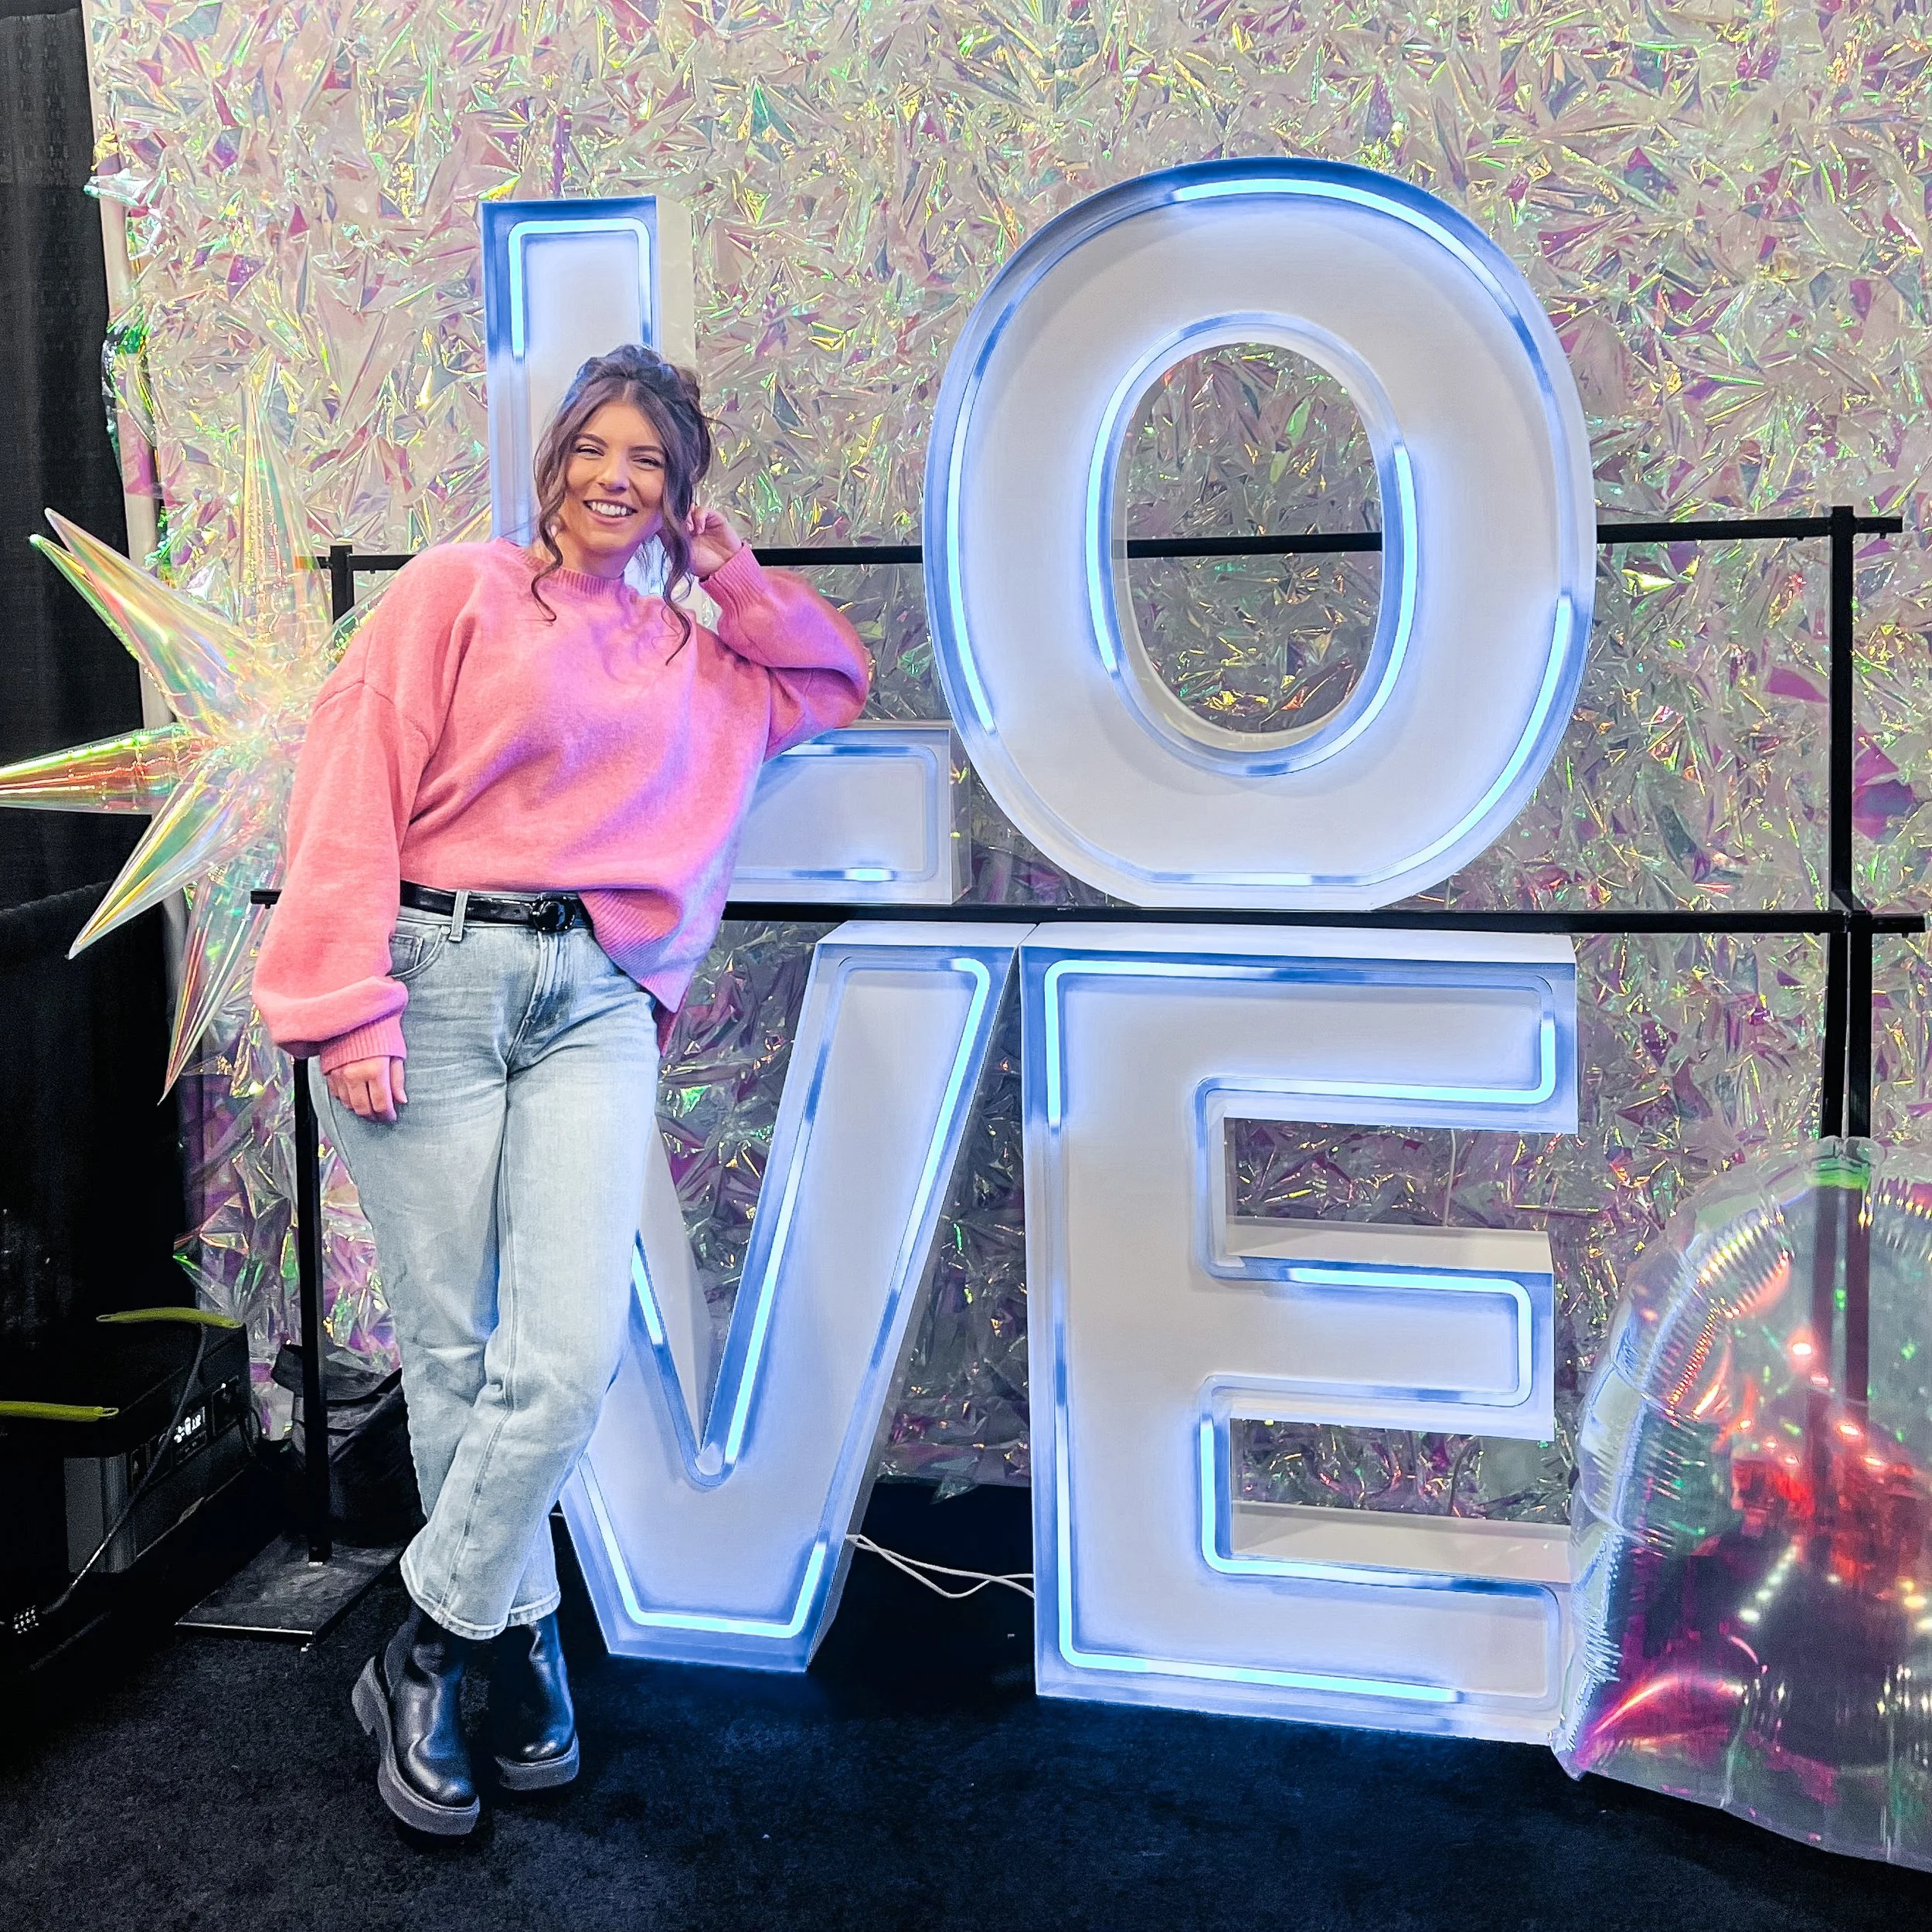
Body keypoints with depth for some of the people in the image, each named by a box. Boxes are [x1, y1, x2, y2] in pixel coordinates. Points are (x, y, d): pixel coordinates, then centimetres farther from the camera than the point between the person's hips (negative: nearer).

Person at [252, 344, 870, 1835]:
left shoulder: (693, 659, 20)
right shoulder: (458, 593, 5)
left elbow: (837, 682, 33)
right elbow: (353, 792, -3)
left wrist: (726, 568, 20)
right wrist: (350, 1011, -11)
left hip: (594, 1004, 3)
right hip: (436, 979, -3)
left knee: (573, 1352, -11)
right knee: (454, 1354, 0)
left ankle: (428, 1653, 7)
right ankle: (527, 1645, 19)